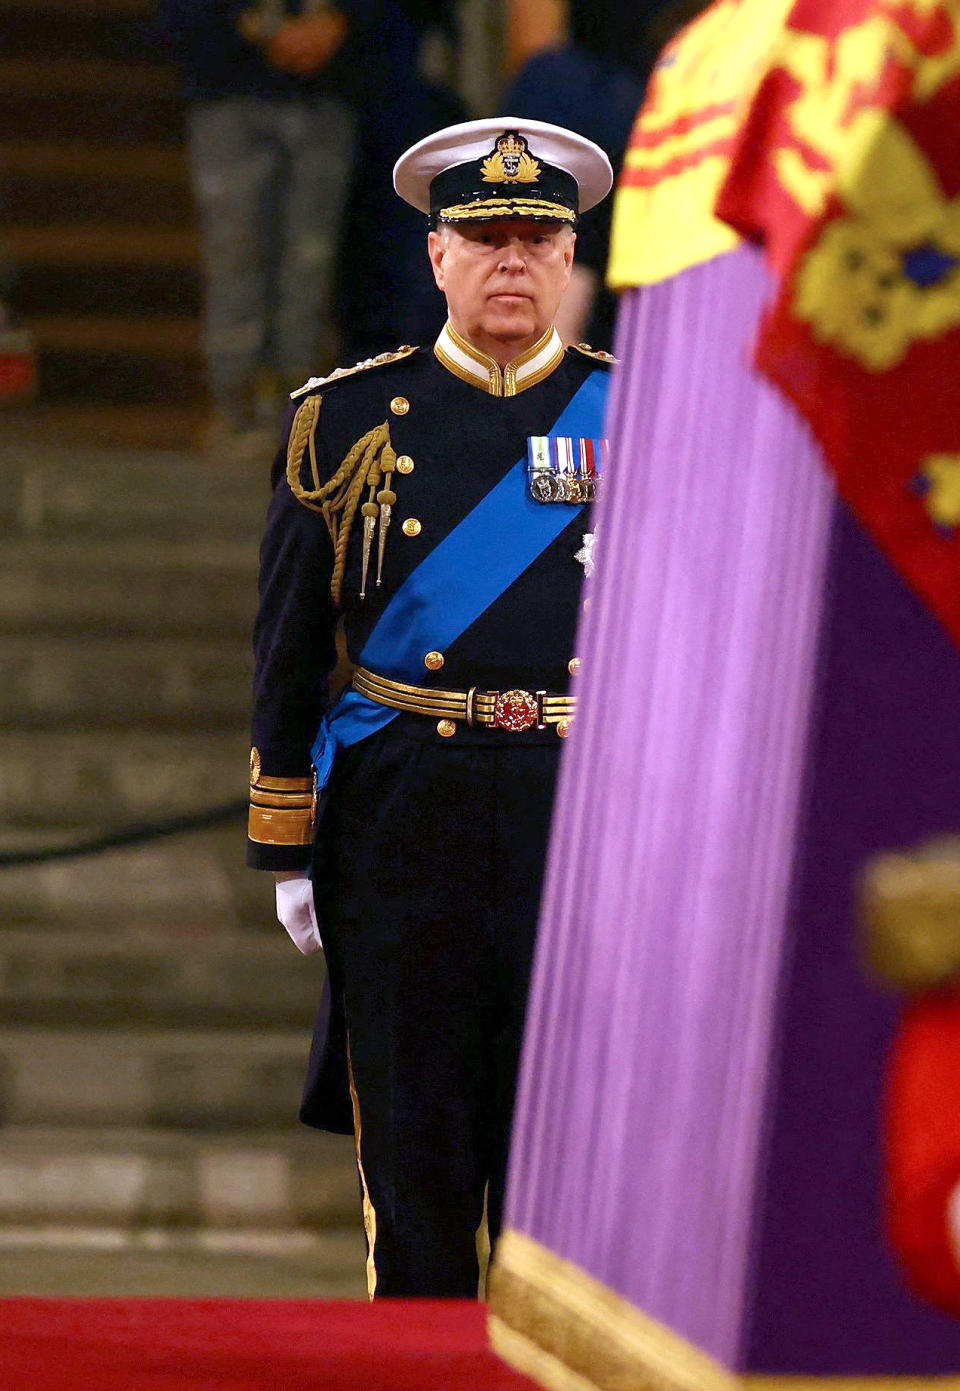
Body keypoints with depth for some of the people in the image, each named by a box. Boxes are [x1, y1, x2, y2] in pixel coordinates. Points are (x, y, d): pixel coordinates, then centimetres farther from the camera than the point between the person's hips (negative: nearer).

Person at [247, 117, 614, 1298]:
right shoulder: (348, 422, 5)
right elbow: (288, 652, 7)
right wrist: (286, 851, 5)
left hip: (590, 810, 0)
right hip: (402, 810, 0)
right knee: (413, 1134, 1)